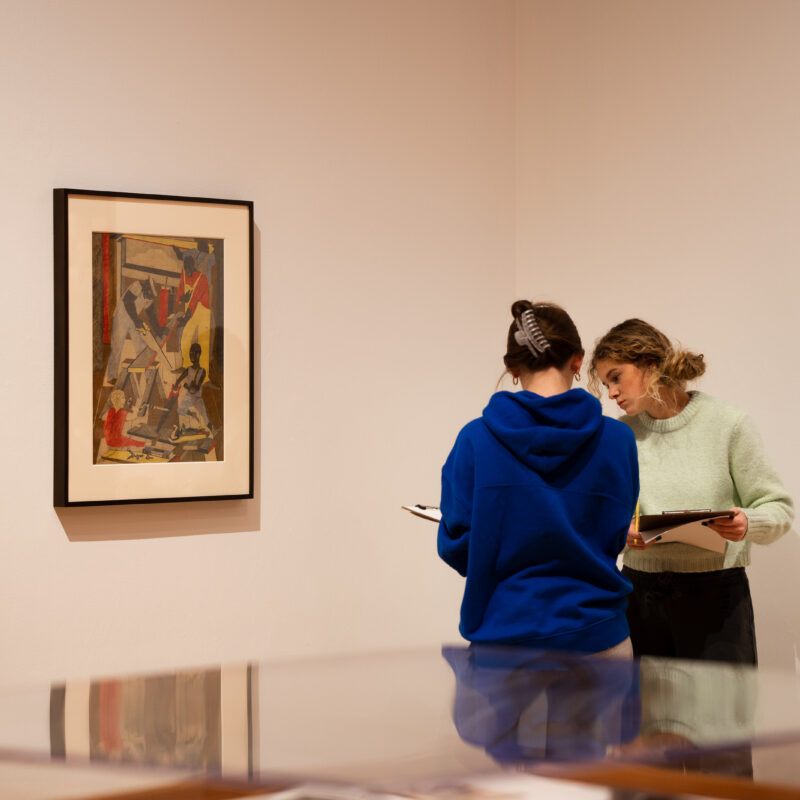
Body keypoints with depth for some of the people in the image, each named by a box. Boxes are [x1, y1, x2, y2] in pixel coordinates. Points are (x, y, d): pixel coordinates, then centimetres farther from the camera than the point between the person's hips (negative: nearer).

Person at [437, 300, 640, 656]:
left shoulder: (475, 439, -6)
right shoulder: (617, 439, -4)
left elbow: (456, 547, -2)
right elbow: (613, 540, 5)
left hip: (504, 634, 0)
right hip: (594, 634, 0)